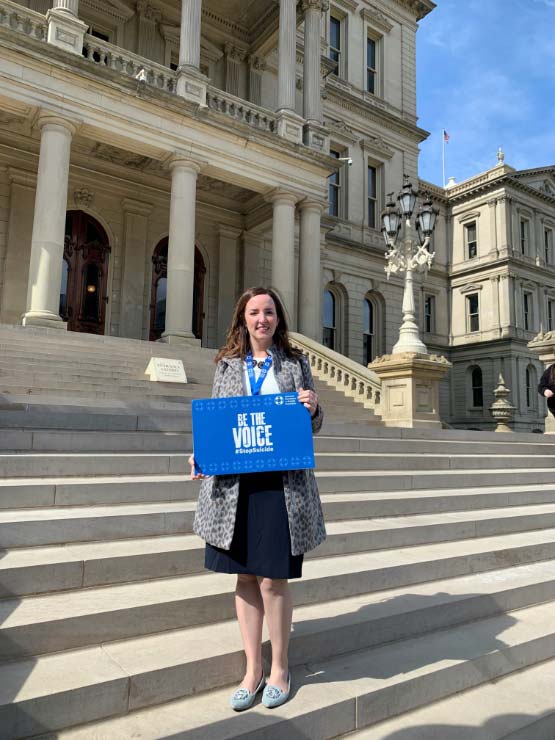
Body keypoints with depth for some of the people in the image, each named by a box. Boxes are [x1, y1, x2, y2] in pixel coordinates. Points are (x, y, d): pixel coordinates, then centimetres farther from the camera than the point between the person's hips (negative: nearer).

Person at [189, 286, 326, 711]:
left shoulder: (295, 363, 6)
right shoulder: (228, 365, 9)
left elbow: (314, 426, 10)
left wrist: (314, 408, -11)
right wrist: (200, 455, -5)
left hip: (282, 483, -2)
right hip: (235, 483, 2)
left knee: (273, 579, 3)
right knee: (245, 578, 11)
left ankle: (280, 668, 28)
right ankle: (253, 669, 31)